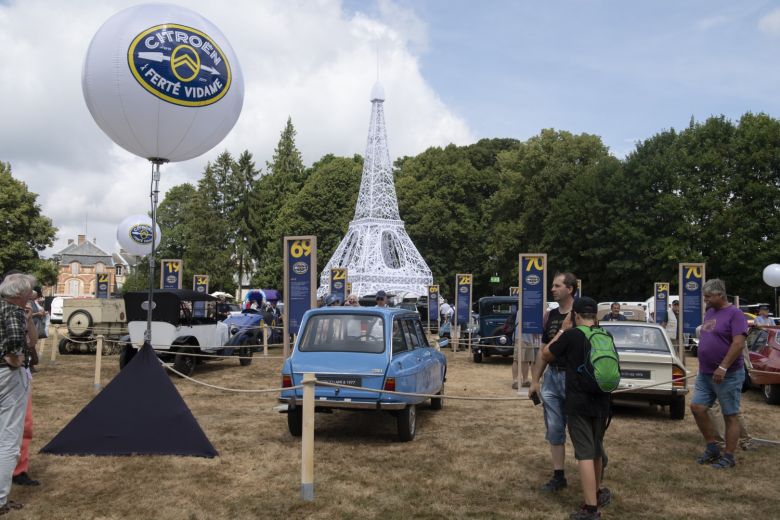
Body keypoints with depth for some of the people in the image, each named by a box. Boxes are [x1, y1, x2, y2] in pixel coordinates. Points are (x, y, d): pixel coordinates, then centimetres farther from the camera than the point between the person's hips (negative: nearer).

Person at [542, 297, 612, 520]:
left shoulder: (571, 335, -12)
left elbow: (546, 355, 2)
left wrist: (562, 330, 6)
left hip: (579, 404, -6)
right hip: (601, 403, 6)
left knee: (585, 454, -5)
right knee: (596, 450, 21)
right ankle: (598, 493, 37)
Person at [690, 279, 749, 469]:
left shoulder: (734, 314, -13)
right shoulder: (709, 312, 12)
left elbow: (738, 344, -21)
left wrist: (722, 368, -25)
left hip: (727, 375, -8)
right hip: (705, 374, 8)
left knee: (730, 416, 2)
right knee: (697, 407, 5)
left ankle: (728, 457, 11)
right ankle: (712, 448, 18)